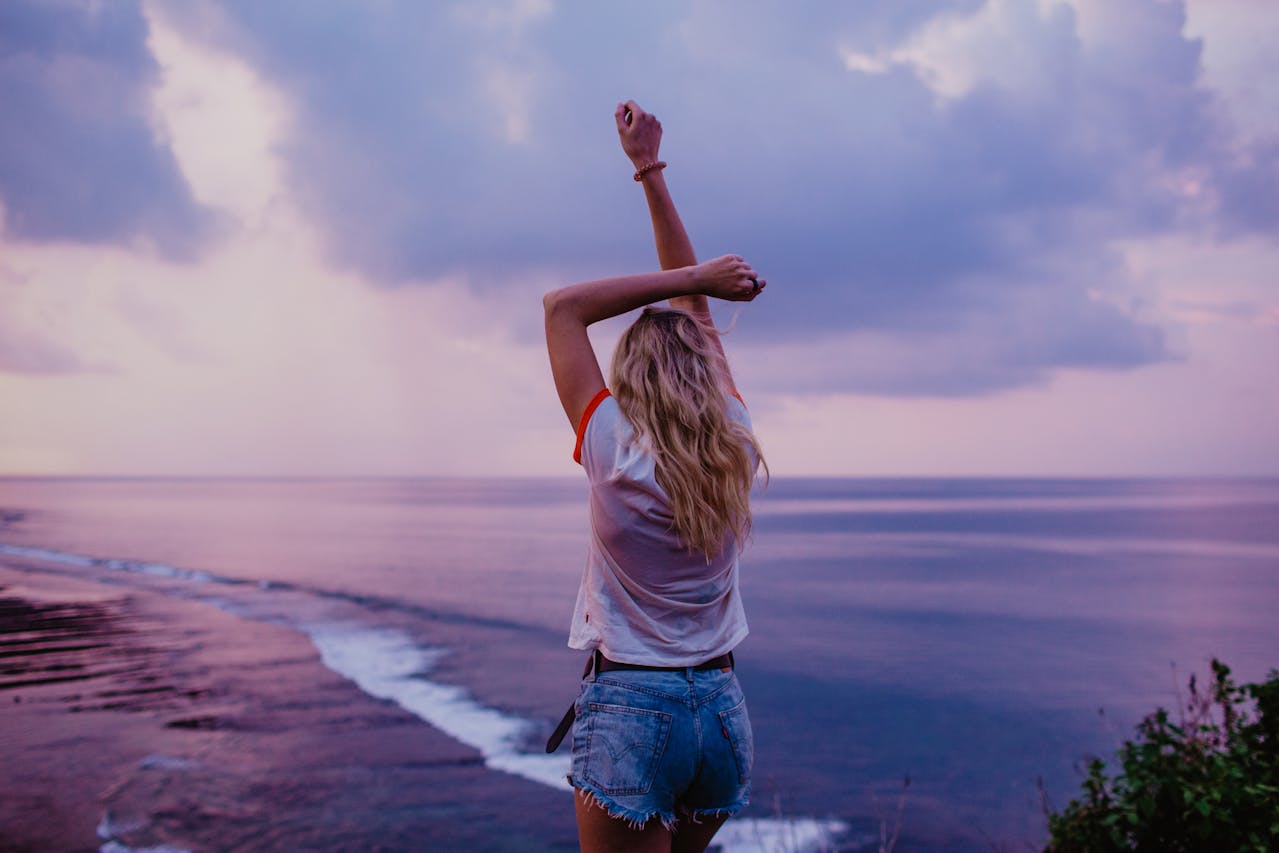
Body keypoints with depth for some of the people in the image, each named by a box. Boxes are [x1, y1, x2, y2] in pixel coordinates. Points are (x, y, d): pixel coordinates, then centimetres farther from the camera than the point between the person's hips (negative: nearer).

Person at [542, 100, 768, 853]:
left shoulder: (616, 452, -13)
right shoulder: (735, 446, -1)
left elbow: (564, 305, -3)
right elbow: (695, 313, 8)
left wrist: (693, 279, -3)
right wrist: (650, 170, 15)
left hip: (630, 710, -5)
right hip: (723, 708, 6)